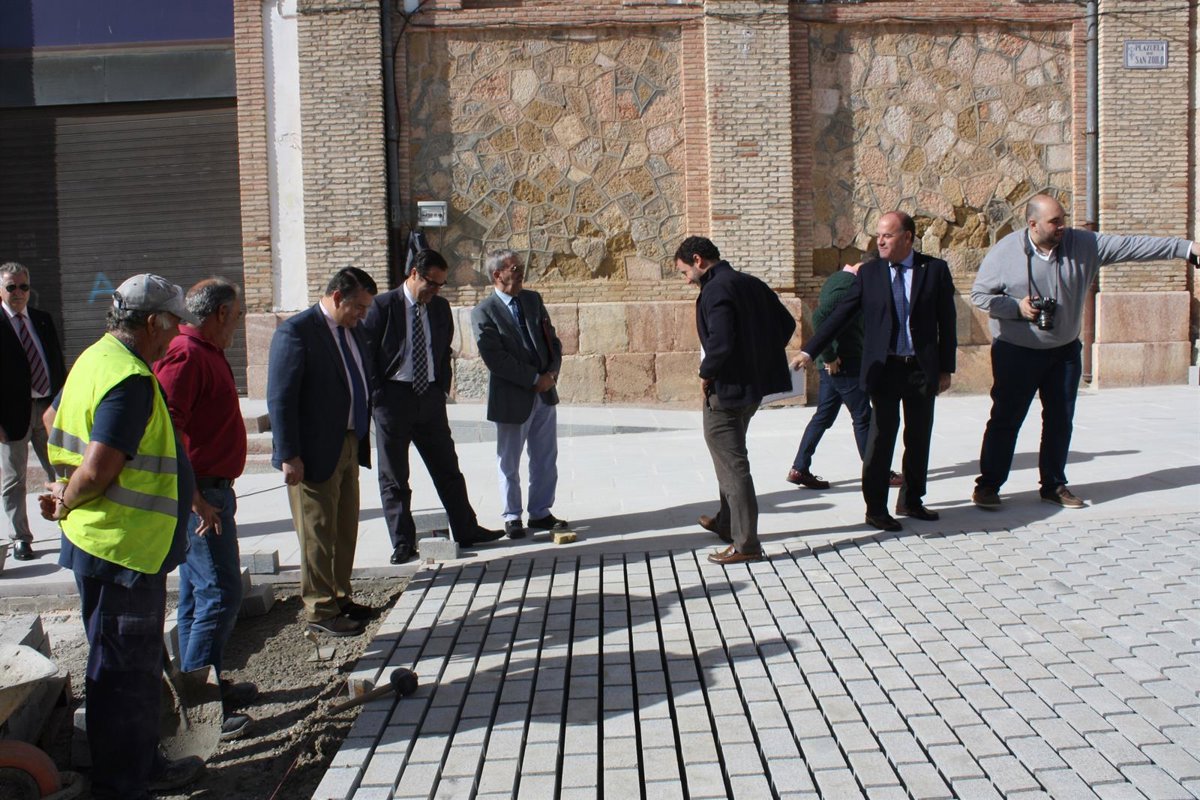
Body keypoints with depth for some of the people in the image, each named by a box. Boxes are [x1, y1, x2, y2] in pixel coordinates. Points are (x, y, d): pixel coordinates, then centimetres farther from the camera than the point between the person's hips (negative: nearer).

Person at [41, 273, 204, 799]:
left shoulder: (96, 358, 10)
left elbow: (54, 418, 24)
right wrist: (67, 503, -9)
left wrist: (66, 492, 19)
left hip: (111, 545, 10)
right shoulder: (130, 380, -22)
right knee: (124, 672, 2)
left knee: (137, 666, 20)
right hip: (123, 548, -10)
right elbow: (97, 470, -28)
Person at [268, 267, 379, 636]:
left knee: (345, 530, 16)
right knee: (318, 534, 3)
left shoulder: (352, 332, 11)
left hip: (349, 448, 8)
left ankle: (340, 598, 30)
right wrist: (289, 456, -19)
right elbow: (280, 400, -18)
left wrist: (362, 441, 12)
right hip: (314, 453, -8)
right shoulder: (295, 332, -15)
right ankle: (320, 611, 14)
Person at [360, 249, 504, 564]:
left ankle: (465, 530, 22)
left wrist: (443, 387, 7)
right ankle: (403, 542, 12)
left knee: (447, 467, 11)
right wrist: (377, 395, -9)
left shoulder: (440, 307, 7)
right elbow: (366, 353, -6)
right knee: (394, 476, 3)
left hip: (430, 396, 5)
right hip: (393, 397, -4)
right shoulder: (383, 306, -9)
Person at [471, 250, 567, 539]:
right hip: (512, 398, -5)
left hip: (545, 394, 6)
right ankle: (512, 516, 22)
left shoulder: (533, 299, 8)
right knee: (509, 462, 8)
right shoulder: (484, 312, -11)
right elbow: (495, 358, -18)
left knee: (546, 460, 12)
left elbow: (552, 339, 11)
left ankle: (540, 512, 25)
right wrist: (535, 379, -16)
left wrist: (552, 373, -7)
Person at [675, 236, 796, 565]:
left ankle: (745, 543, 4)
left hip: (726, 389, -10)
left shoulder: (715, 290, -17)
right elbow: (786, 323, 14)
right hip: (754, 384, 10)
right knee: (729, 456, 24)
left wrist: (706, 373, -12)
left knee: (732, 464, -2)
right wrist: (761, 358, 13)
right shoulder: (750, 283, 10)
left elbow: (721, 343, -29)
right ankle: (727, 522, 38)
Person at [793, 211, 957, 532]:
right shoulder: (869, 272, 1)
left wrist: (946, 368, 1)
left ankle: (911, 501, 28)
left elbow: (946, 321, 3)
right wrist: (810, 351, -12)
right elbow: (840, 315, -3)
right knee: (881, 437, -1)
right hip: (884, 369, -1)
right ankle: (876, 508, 9)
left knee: (919, 438, 11)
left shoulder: (935, 269, 0)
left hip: (923, 369, 1)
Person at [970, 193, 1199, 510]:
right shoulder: (1005, 252, -11)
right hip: (1017, 353, -4)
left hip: (1064, 352, 4)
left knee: (1060, 421, 11)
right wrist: (1017, 307, -20)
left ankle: (1053, 485, 23)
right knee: (1005, 420, -2)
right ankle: (988, 484, 7)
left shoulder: (1083, 244, -3)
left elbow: (1131, 246, -4)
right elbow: (979, 294, -6)